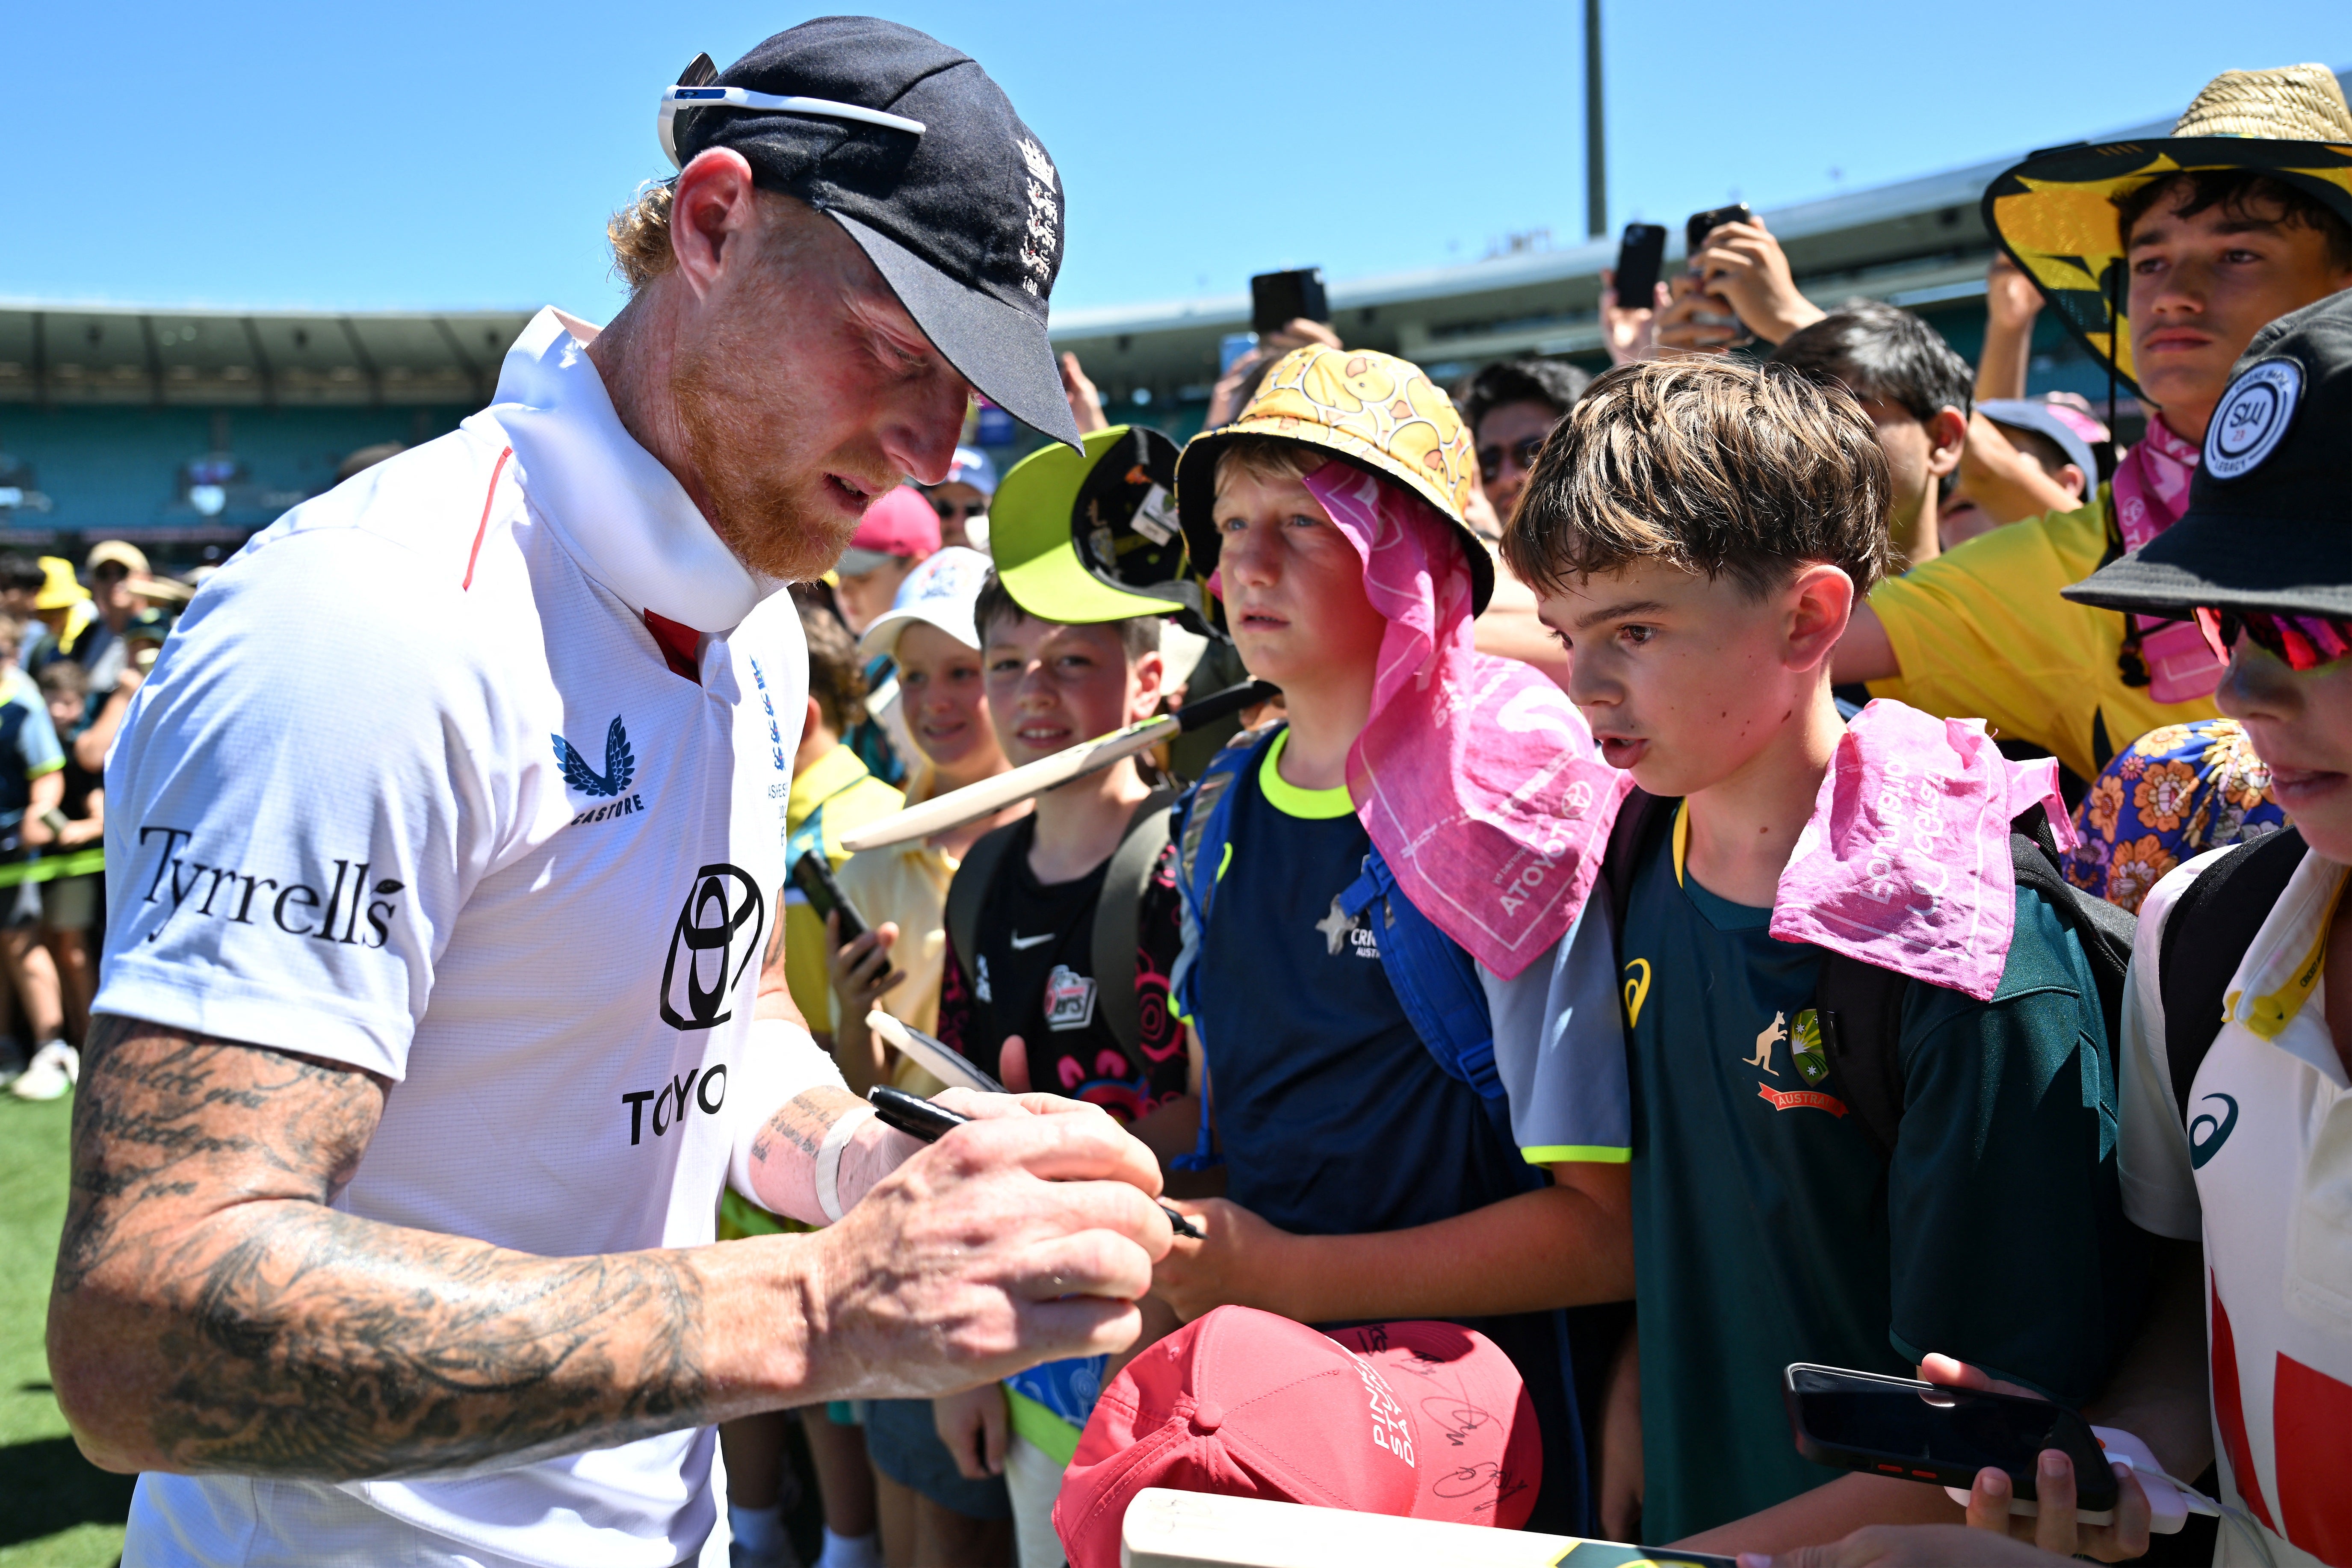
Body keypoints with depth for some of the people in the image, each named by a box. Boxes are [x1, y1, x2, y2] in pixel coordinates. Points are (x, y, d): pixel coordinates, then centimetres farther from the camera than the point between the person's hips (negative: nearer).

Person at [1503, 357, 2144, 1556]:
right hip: (1674, 1520, 5)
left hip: (1856, 1546, -4)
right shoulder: (1641, 866, 1)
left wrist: (1710, 1551, -17)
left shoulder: (1972, 967, -17)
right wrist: (1628, 1443, 4)